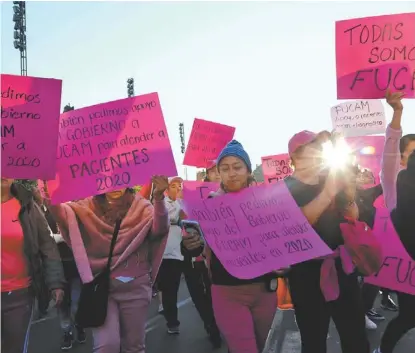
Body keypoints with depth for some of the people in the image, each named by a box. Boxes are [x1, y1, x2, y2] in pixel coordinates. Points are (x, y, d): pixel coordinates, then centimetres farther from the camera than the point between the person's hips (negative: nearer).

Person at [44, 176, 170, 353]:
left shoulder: (140, 206, -2)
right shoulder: (89, 206, 2)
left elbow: (159, 229, -20)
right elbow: (64, 216, -13)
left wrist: (159, 198, -38)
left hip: (135, 287, 1)